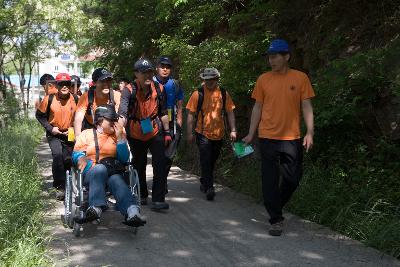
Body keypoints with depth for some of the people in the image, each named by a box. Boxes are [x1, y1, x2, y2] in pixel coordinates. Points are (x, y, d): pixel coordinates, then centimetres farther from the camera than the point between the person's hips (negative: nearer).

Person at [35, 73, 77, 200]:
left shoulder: (75, 99, -7)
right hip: (54, 134, -2)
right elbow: (40, 115, 0)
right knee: (57, 154, -25)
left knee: (68, 160, 8)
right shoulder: (49, 99, -10)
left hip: (69, 135, 3)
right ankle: (60, 187, -16)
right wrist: (50, 128, -10)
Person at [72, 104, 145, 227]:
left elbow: (124, 158, 11)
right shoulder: (86, 134, 21)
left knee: (116, 180, -36)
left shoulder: (118, 135, 22)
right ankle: (96, 206, -58)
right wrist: (81, 158, -13)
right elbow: (76, 154, 11)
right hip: (91, 172, 0)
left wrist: (120, 137, 2)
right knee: (100, 168, -38)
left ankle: (132, 212, -64)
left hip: (113, 171, 1)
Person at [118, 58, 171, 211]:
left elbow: (163, 113, 4)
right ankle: (142, 196, 33)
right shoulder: (129, 91, -17)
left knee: (160, 164, -12)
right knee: (139, 166, 14)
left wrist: (167, 132, 5)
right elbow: (122, 114, -29)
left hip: (155, 132, 1)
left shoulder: (159, 89, -7)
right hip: (136, 135, -1)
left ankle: (158, 200, -9)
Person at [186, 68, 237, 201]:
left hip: (218, 134, 4)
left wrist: (233, 130, -1)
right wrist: (190, 133, -6)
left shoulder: (224, 94, 3)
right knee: (206, 160, -10)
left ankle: (204, 183, 33)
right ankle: (209, 188, -8)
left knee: (212, 161, 14)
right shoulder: (198, 94, -5)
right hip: (203, 133, -3)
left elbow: (230, 112, 7)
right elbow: (191, 114, -3)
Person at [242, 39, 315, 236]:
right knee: (270, 180, 1)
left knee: (292, 178, 7)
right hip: (268, 137, 0)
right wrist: (251, 134, 6)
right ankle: (276, 220, 10)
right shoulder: (263, 79, 3)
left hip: (291, 138, 0)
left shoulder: (300, 78, 0)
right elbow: (258, 107, 8)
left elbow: (306, 107, 1)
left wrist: (310, 133, -9)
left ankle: (276, 206, 32)